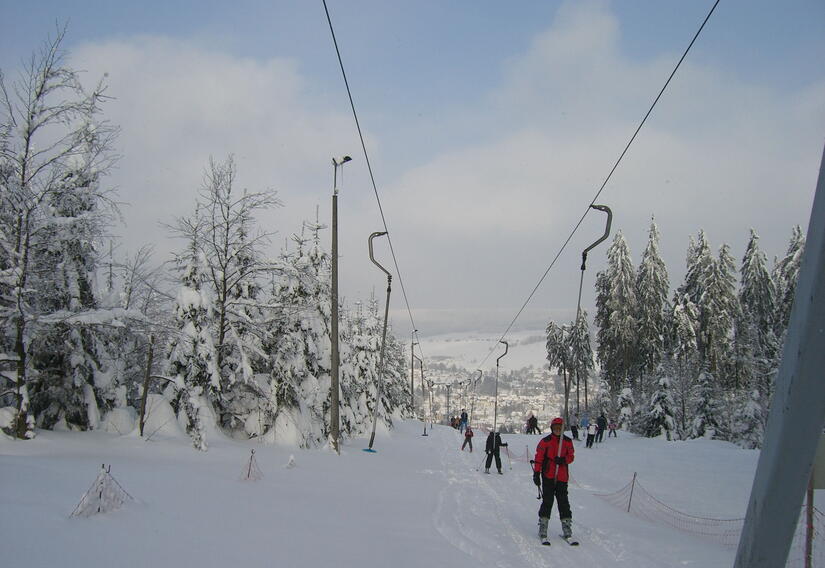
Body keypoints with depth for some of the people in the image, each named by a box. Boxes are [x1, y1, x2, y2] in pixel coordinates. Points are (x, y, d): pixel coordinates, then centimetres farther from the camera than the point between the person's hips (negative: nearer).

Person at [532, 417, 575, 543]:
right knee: (547, 500, -4)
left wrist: (563, 460, -12)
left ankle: (566, 524, 7)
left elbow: (571, 456, 10)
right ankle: (543, 525, 2)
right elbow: (538, 458, 0)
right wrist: (536, 474, -5)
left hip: (562, 476, 2)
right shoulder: (545, 441, 0)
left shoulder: (568, 441, 8)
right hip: (548, 476, -2)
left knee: (563, 500, 1)